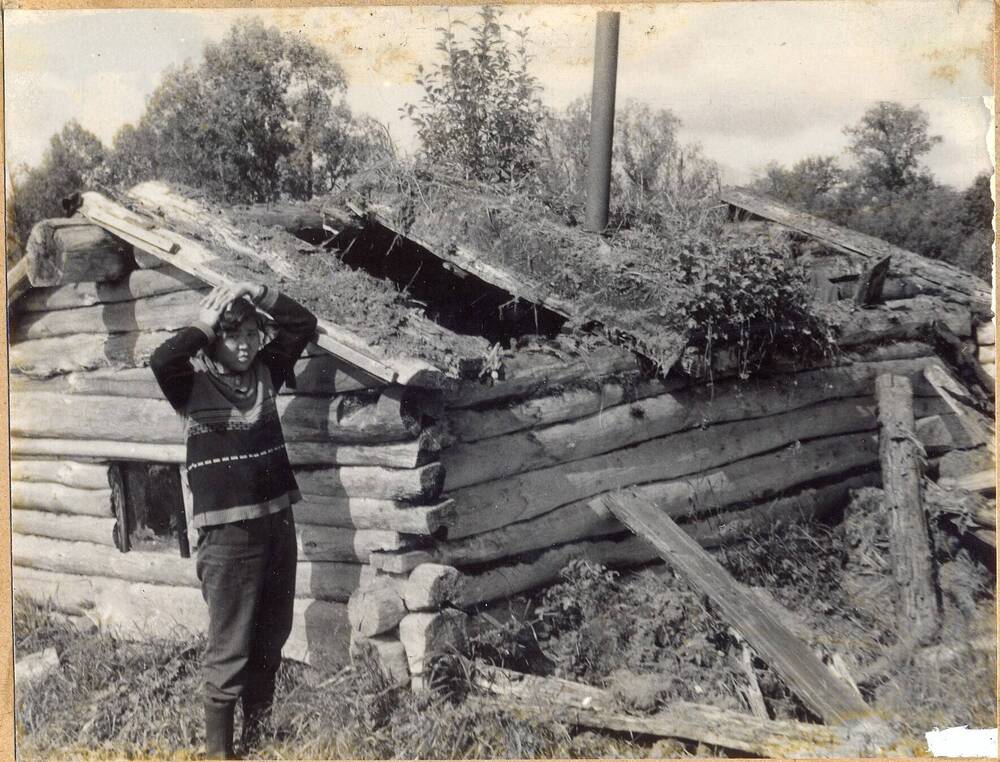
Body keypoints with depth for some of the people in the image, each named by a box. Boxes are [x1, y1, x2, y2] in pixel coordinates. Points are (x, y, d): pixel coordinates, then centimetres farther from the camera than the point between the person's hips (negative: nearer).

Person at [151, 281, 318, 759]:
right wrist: (203, 325, -15)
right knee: (229, 649, -1)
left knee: (271, 639, 18)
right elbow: (160, 360, -28)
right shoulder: (194, 382, -7)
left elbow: (304, 324, 10)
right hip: (227, 532, -6)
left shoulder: (265, 370, 6)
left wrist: (258, 295, 0)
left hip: (277, 522, 6)